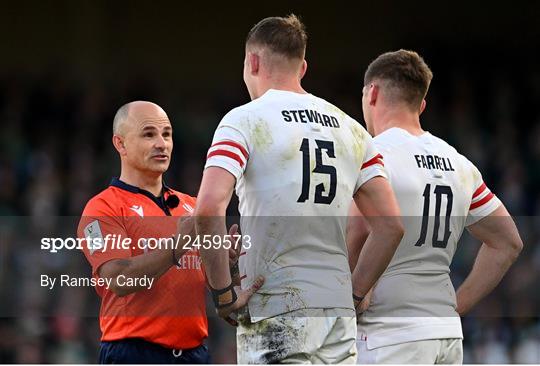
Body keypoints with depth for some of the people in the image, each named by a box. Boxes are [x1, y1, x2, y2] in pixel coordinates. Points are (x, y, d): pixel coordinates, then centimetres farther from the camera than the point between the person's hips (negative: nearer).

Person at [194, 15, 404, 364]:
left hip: (274, 312, -5)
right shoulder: (351, 129, 13)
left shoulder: (245, 120, -4)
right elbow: (392, 224, 8)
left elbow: (208, 209, -19)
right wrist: (354, 293, 14)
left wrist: (223, 292, -11)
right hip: (339, 313, 6)